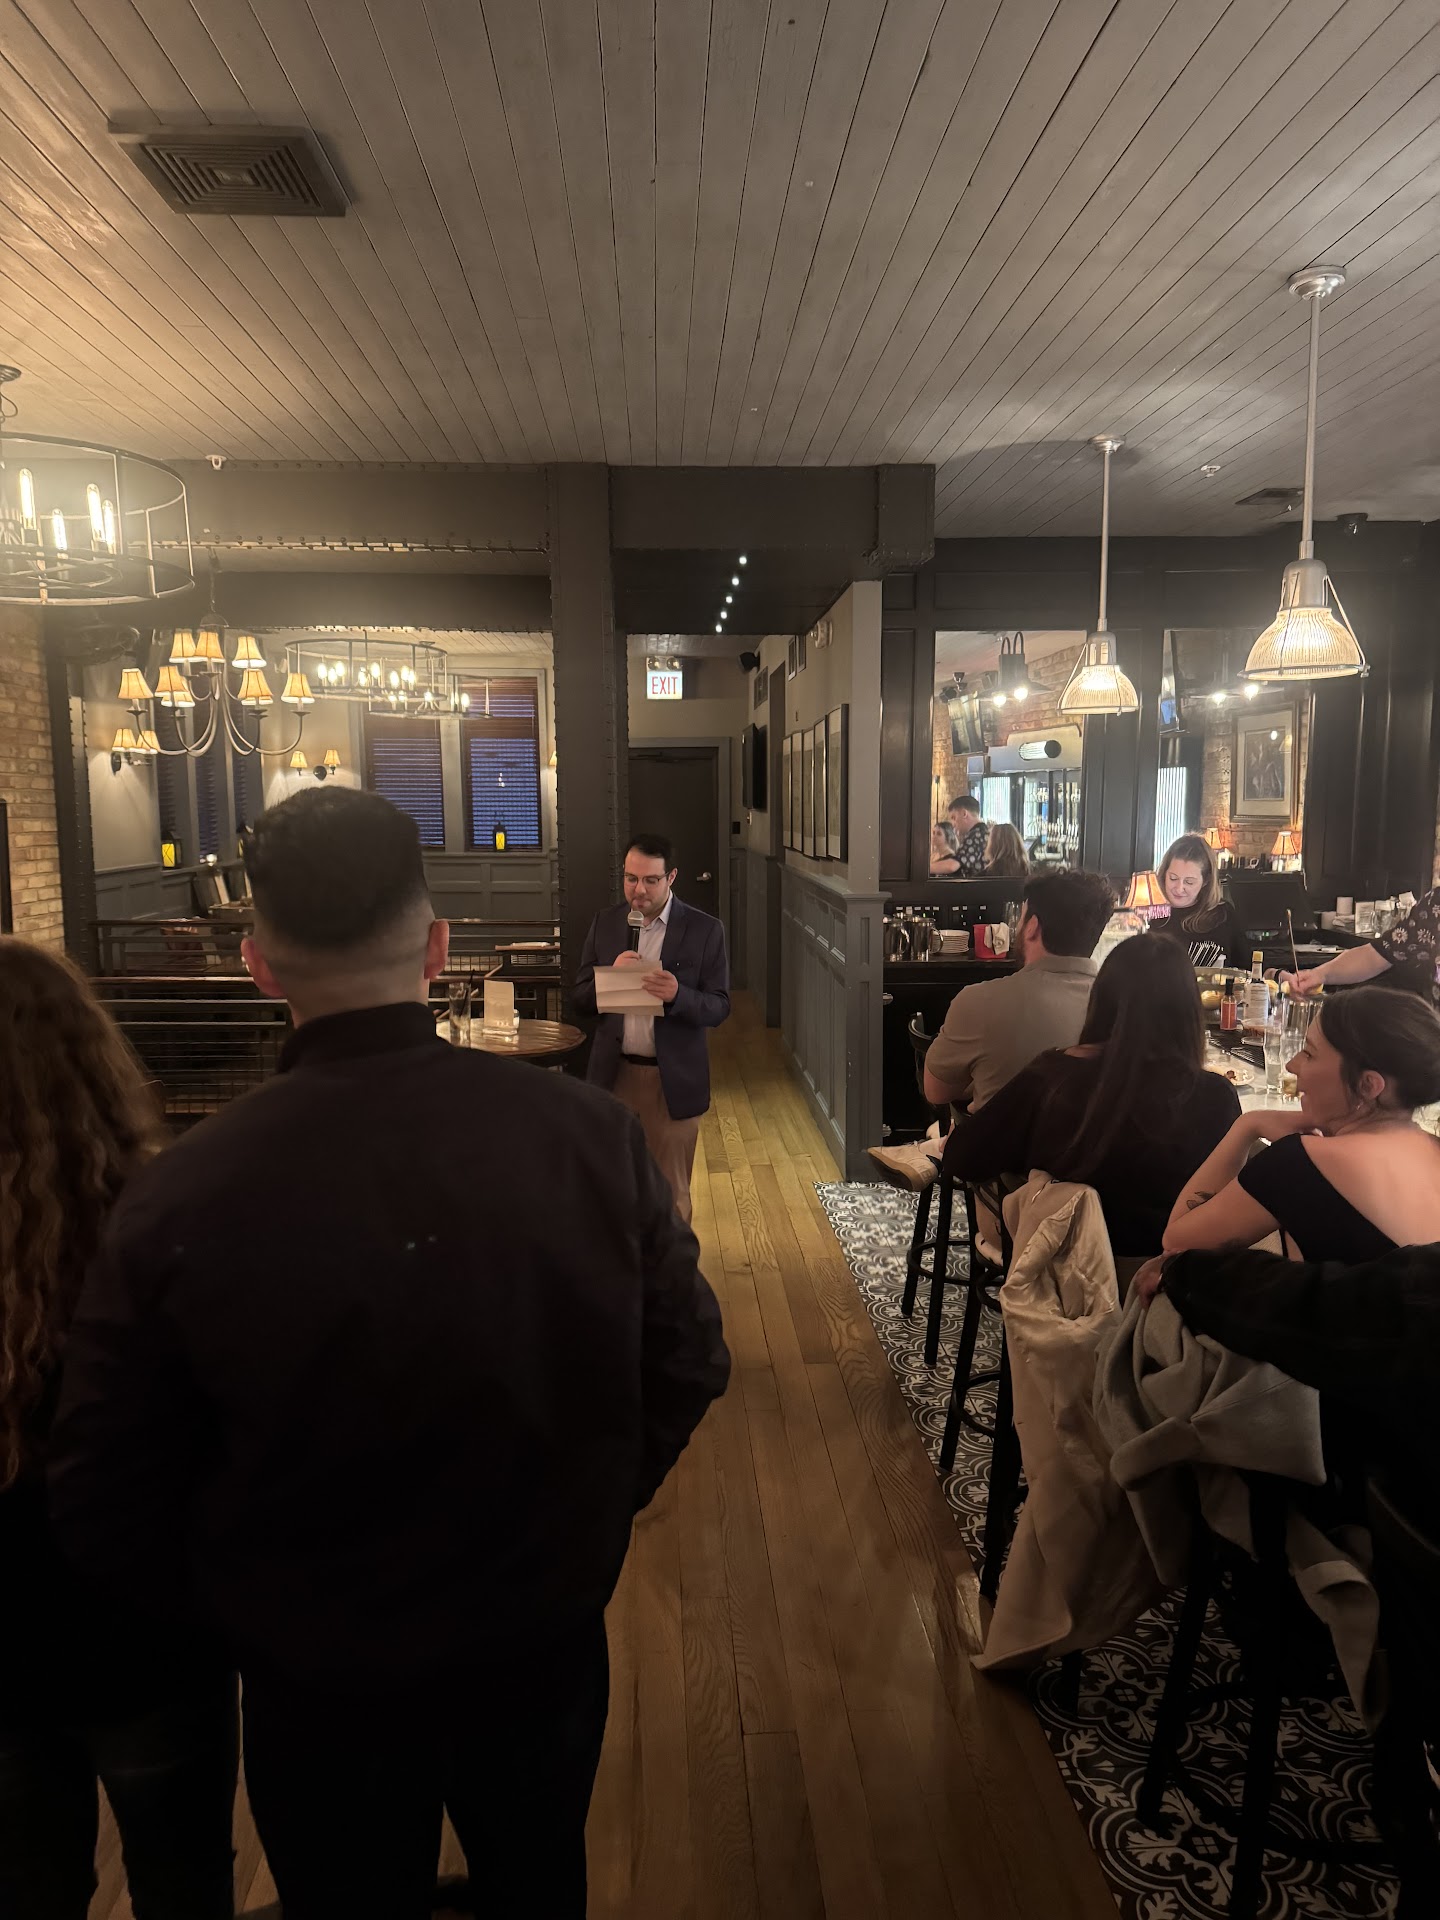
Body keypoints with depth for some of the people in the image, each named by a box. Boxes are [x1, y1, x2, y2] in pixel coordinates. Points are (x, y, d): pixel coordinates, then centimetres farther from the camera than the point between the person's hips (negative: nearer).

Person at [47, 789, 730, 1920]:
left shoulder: (179, 1202, -27)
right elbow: (688, 1360, -10)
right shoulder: (590, 1134, -22)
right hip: (550, 1642, 2)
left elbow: (107, 1500, -15)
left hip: (320, 1687, -1)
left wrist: (238, 1609, 4)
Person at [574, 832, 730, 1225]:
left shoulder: (705, 929, -4)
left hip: (672, 1079, -2)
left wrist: (678, 995, -26)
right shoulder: (605, 923, 6)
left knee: (670, 1193, 9)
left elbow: (719, 1007, -5)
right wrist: (612, 974, -14)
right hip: (614, 1075, 3)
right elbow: (581, 998, 7)